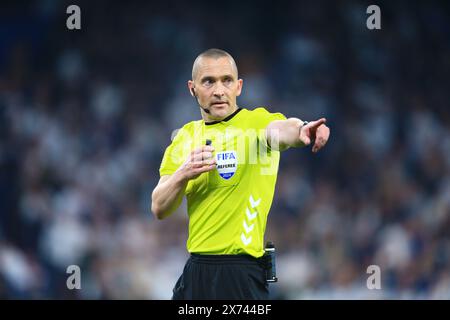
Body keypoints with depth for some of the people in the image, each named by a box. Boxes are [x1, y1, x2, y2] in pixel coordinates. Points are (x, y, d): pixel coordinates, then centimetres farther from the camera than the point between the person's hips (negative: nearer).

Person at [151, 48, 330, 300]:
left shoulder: (256, 121, -6)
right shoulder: (186, 136, 10)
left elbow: (279, 129, -31)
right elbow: (159, 210, 6)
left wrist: (301, 130, -55)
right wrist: (183, 174, -14)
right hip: (196, 269, 5)